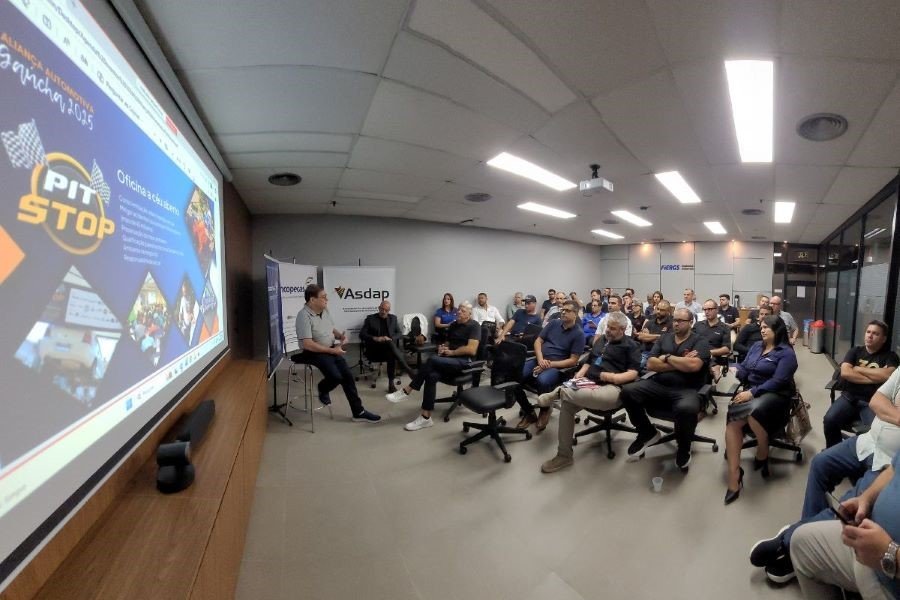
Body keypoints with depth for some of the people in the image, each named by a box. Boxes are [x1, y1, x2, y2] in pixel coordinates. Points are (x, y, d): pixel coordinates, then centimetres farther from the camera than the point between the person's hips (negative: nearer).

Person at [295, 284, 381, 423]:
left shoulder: (325, 310, 5)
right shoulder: (304, 316, -20)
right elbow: (307, 344, -25)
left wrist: (340, 335, -4)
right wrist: (332, 351, -23)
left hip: (331, 349, 7)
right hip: (314, 352, -7)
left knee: (347, 375, -4)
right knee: (336, 376, -25)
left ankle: (358, 412, 5)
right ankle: (322, 390, 12)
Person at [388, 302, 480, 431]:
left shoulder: (474, 326, -4)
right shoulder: (453, 325, 18)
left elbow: (472, 350, -16)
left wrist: (451, 352, -10)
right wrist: (443, 347, 4)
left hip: (464, 362, -6)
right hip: (449, 360, 6)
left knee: (433, 360, -32)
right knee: (432, 375, -28)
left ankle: (407, 390, -21)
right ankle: (426, 417, -27)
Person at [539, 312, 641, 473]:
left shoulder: (631, 345, 8)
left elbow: (633, 374, -3)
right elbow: (589, 361, 27)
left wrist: (613, 377, -20)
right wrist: (580, 373, 5)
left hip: (612, 388, -6)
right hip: (589, 384, 6)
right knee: (567, 404, -22)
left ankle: (559, 392, -20)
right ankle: (564, 455, -12)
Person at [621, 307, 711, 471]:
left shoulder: (700, 342, 4)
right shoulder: (664, 338, 15)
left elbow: (693, 365, -18)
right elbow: (650, 364, 3)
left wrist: (667, 357, -5)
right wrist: (680, 363, -6)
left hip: (686, 389, -4)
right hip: (659, 384, 4)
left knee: (686, 408, -38)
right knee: (628, 391, -19)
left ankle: (684, 449, -3)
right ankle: (648, 433, 7)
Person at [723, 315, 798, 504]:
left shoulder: (786, 353, -2)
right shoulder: (756, 346, 16)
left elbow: (777, 382, -13)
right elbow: (744, 369, 13)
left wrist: (752, 393, -22)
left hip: (774, 395, -4)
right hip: (750, 392, 4)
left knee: (754, 412, -39)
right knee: (733, 420, -27)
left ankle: (762, 456, -10)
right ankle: (734, 475, -25)